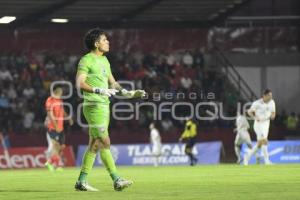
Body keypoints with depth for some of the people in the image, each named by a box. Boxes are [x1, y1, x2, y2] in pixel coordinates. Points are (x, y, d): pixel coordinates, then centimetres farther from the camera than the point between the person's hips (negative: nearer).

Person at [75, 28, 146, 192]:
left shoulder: (104, 60, 18)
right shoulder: (86, 60, -8)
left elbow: (112, 83, 23)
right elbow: (80, 84, -17)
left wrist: (129, 93, 11)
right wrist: (98, 90, -28)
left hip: (104, 106, 9)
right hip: (93, 106, -9)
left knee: (94, 145, 8)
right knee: (104, 142, -11)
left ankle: (81, 181, 12)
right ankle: (116, 180, -13)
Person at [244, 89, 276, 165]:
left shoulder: (272, 102, 1)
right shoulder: (257, 103, -15)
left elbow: (273, 112, 12)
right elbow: (249, 111, -6)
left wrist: (272, 115, -13)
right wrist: (255, 117, -24)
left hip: (266, 124, 7)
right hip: (259, 124, -7)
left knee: (259, 144, 9)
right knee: (264, 141, -16)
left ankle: (248, 156, 24)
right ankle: (267, 160, -13)